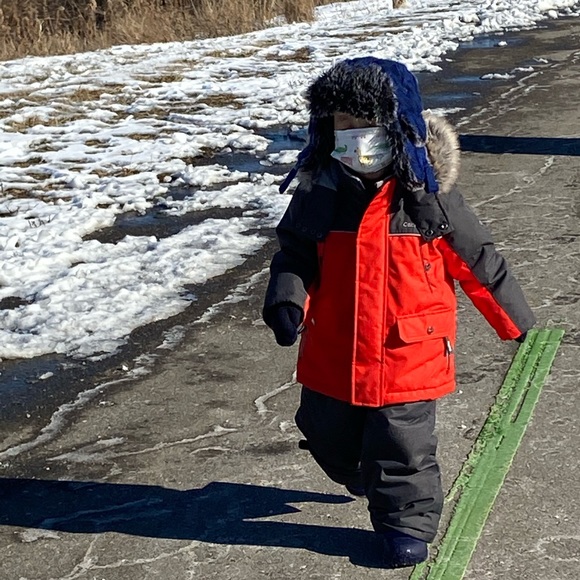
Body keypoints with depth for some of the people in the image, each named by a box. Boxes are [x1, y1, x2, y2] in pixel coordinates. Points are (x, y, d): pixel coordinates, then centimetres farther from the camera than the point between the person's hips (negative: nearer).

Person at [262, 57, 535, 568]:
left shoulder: (427, 196, -13)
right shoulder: (321, 191, -5)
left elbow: (478, 262, -5)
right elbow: (295, 253, 4)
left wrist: (519, 325, 3)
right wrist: (286, 298, -17)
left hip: (408, 354, -4)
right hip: (334, 355, 4)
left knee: (402, 446, 4)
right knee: (328, 436, 21)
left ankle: (408, 521, 28)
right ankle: (368, 478, 51)